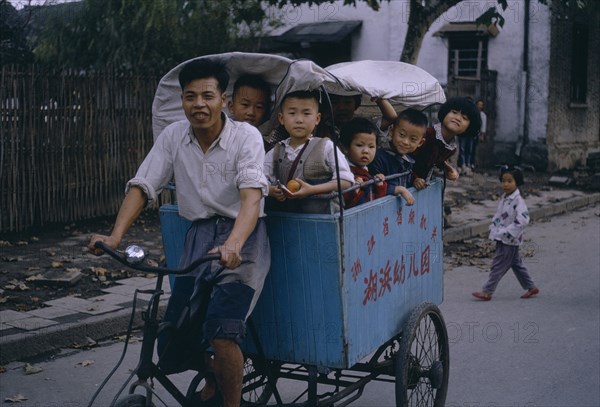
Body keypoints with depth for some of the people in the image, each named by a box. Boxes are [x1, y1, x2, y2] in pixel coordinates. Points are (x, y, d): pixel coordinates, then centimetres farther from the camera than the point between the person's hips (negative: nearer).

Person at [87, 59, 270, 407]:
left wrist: (233, 245, -41)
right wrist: (115, 237, -16)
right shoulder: (173, 136, 2)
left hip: (243, 235, -4)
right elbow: (142, 186, -1)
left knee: (221, 332, -21)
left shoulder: (246, 136, -11)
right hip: (199, 233, 4)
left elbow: (252, 194, -24)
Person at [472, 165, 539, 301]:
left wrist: (507, 232, -25)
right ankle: (531, 287, 28)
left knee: (498, 265, -4)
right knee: (516, 264, 17)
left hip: (509, 240, -9)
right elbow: (498, 215, 21)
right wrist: (493, 229, 8)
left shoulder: (518, 200, -18)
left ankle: (487, 292, 1)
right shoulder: (504, 198, 9)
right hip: (501, 239, 9)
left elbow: (523, 220, -27)